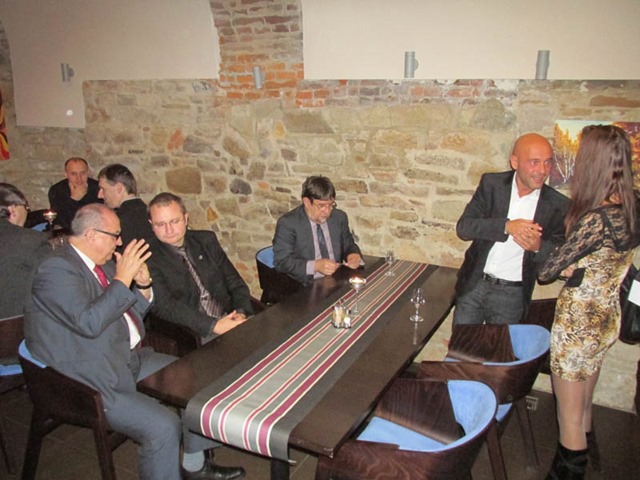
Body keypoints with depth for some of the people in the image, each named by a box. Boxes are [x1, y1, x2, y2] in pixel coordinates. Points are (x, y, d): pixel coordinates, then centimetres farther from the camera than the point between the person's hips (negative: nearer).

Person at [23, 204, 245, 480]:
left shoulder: (103, 263, 8)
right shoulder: (56, 270, -18)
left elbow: (134, 310, 14)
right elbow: (88, 322, -31)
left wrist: (143, 283, -5)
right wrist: (122, 278, -27)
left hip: (130, 358, 10)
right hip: (91, 381, -9)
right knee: (163, 427, -23)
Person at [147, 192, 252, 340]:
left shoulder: (206, 240, 10)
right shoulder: (150, 260, -3)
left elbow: (235, 283, 9)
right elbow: (165, 307, -13)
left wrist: (241, 313, -10)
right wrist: (214, 325, -22)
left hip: (227, 318, 5)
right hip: (193, 333, -5)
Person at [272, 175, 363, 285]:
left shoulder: (339, 217, 6)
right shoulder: (287, 223, -9)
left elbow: (349, 246, 17)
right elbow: (281, 262, -13)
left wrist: (354, 255, -7)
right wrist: (315, 266, -24)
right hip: (304, 286, -5)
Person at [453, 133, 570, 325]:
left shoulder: (558, 205, -8)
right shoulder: (492, 183, -5)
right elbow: (463, 227, -13)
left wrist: (539, 246, -25)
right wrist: (507, 226, -27)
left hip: (511, 295, -1)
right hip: (473, 285, 1)